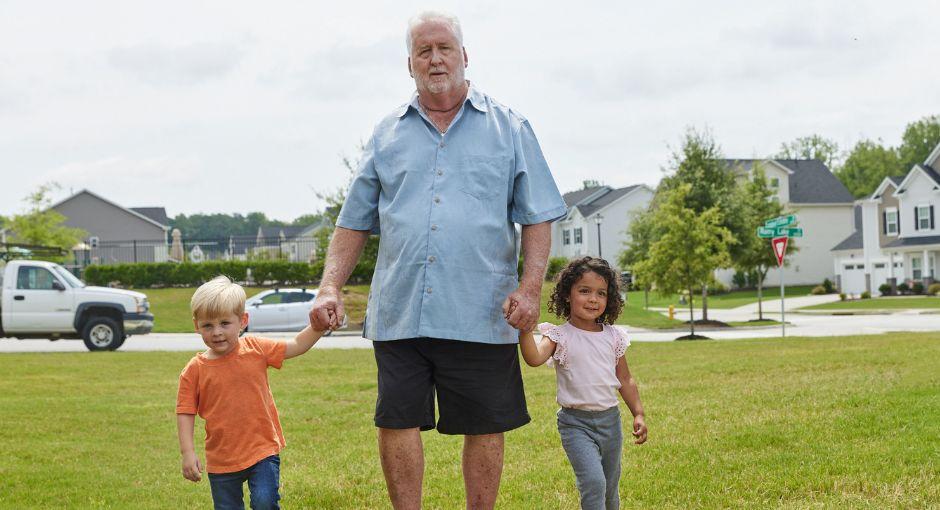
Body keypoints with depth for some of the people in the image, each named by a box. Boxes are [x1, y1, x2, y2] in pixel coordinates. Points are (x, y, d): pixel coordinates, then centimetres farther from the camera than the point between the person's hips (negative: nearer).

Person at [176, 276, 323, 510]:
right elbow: (185, 413, -2)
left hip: (262, 451, -1)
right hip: (221, 461, 1)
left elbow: (297, 346, 1)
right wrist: (188, 453, -9)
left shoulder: (256, 349, -3)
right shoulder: (194, 370, -5)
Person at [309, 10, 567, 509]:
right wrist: (330, 288, 3)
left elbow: (537, 218, 3)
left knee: (484, 428, 5)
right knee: (397, 422, 2)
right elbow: (354, 223, 14)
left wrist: (530, 286, -10)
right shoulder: (387, 134, 13)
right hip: (399, 312, 2)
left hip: (481, 313, -2)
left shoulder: (509, 128, 7)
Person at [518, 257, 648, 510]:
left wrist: (638, 414, 6)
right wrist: (525, 328, -43)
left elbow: (625, 379, 13)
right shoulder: (560, 336, -9)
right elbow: (535, 358, -29)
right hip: (576, 423, -5)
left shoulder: (613, 337, 4)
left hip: (610, 419, 5)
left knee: (611, 488, 17)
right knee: (593, 482, -22)